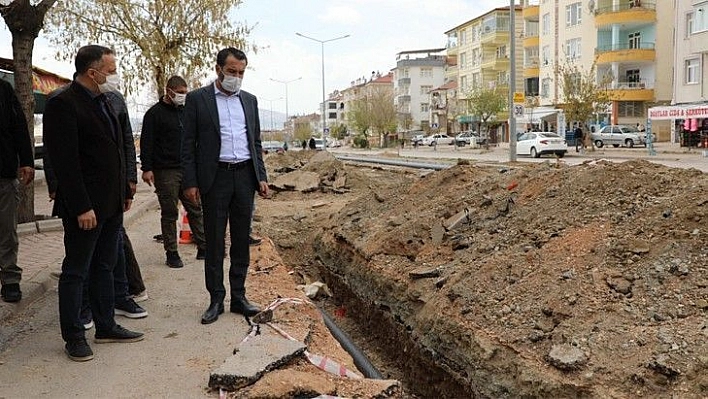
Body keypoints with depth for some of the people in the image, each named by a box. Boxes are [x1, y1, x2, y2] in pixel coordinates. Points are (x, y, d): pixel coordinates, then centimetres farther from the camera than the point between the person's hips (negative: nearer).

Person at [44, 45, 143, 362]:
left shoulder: (103, 101, 13)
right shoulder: (63, 104, -14)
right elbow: (65, 162, -19)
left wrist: (125, 191, 15)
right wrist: (82, 207, -21)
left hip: (111, 204, 9)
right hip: (85, 207, -8)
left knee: (104, 267, 15)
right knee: (75, 271, 4)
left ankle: (106, 326, 26)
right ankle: (73, 337, 15)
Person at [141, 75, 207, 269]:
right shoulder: (155, 113, -4)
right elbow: (146, 143, -8)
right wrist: (147, 168, -15)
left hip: (187, 170, 6)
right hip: (165, 172, -5)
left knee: (196, 210, 6)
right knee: (169, 214, 1)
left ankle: (203, 248, 13)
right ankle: (171, 253, 10)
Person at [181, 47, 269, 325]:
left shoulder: (249, 100, 13)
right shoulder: (197, 99, 0)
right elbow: (188, 144, -2)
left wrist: (261, 176, 8)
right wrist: (190, 182, -8)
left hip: (245, 176, 4)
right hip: (215, 177, -4)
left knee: (241, 240, 8)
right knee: (214, 242, 2)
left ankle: (238, 296, 18)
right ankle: (216, 299, 11)